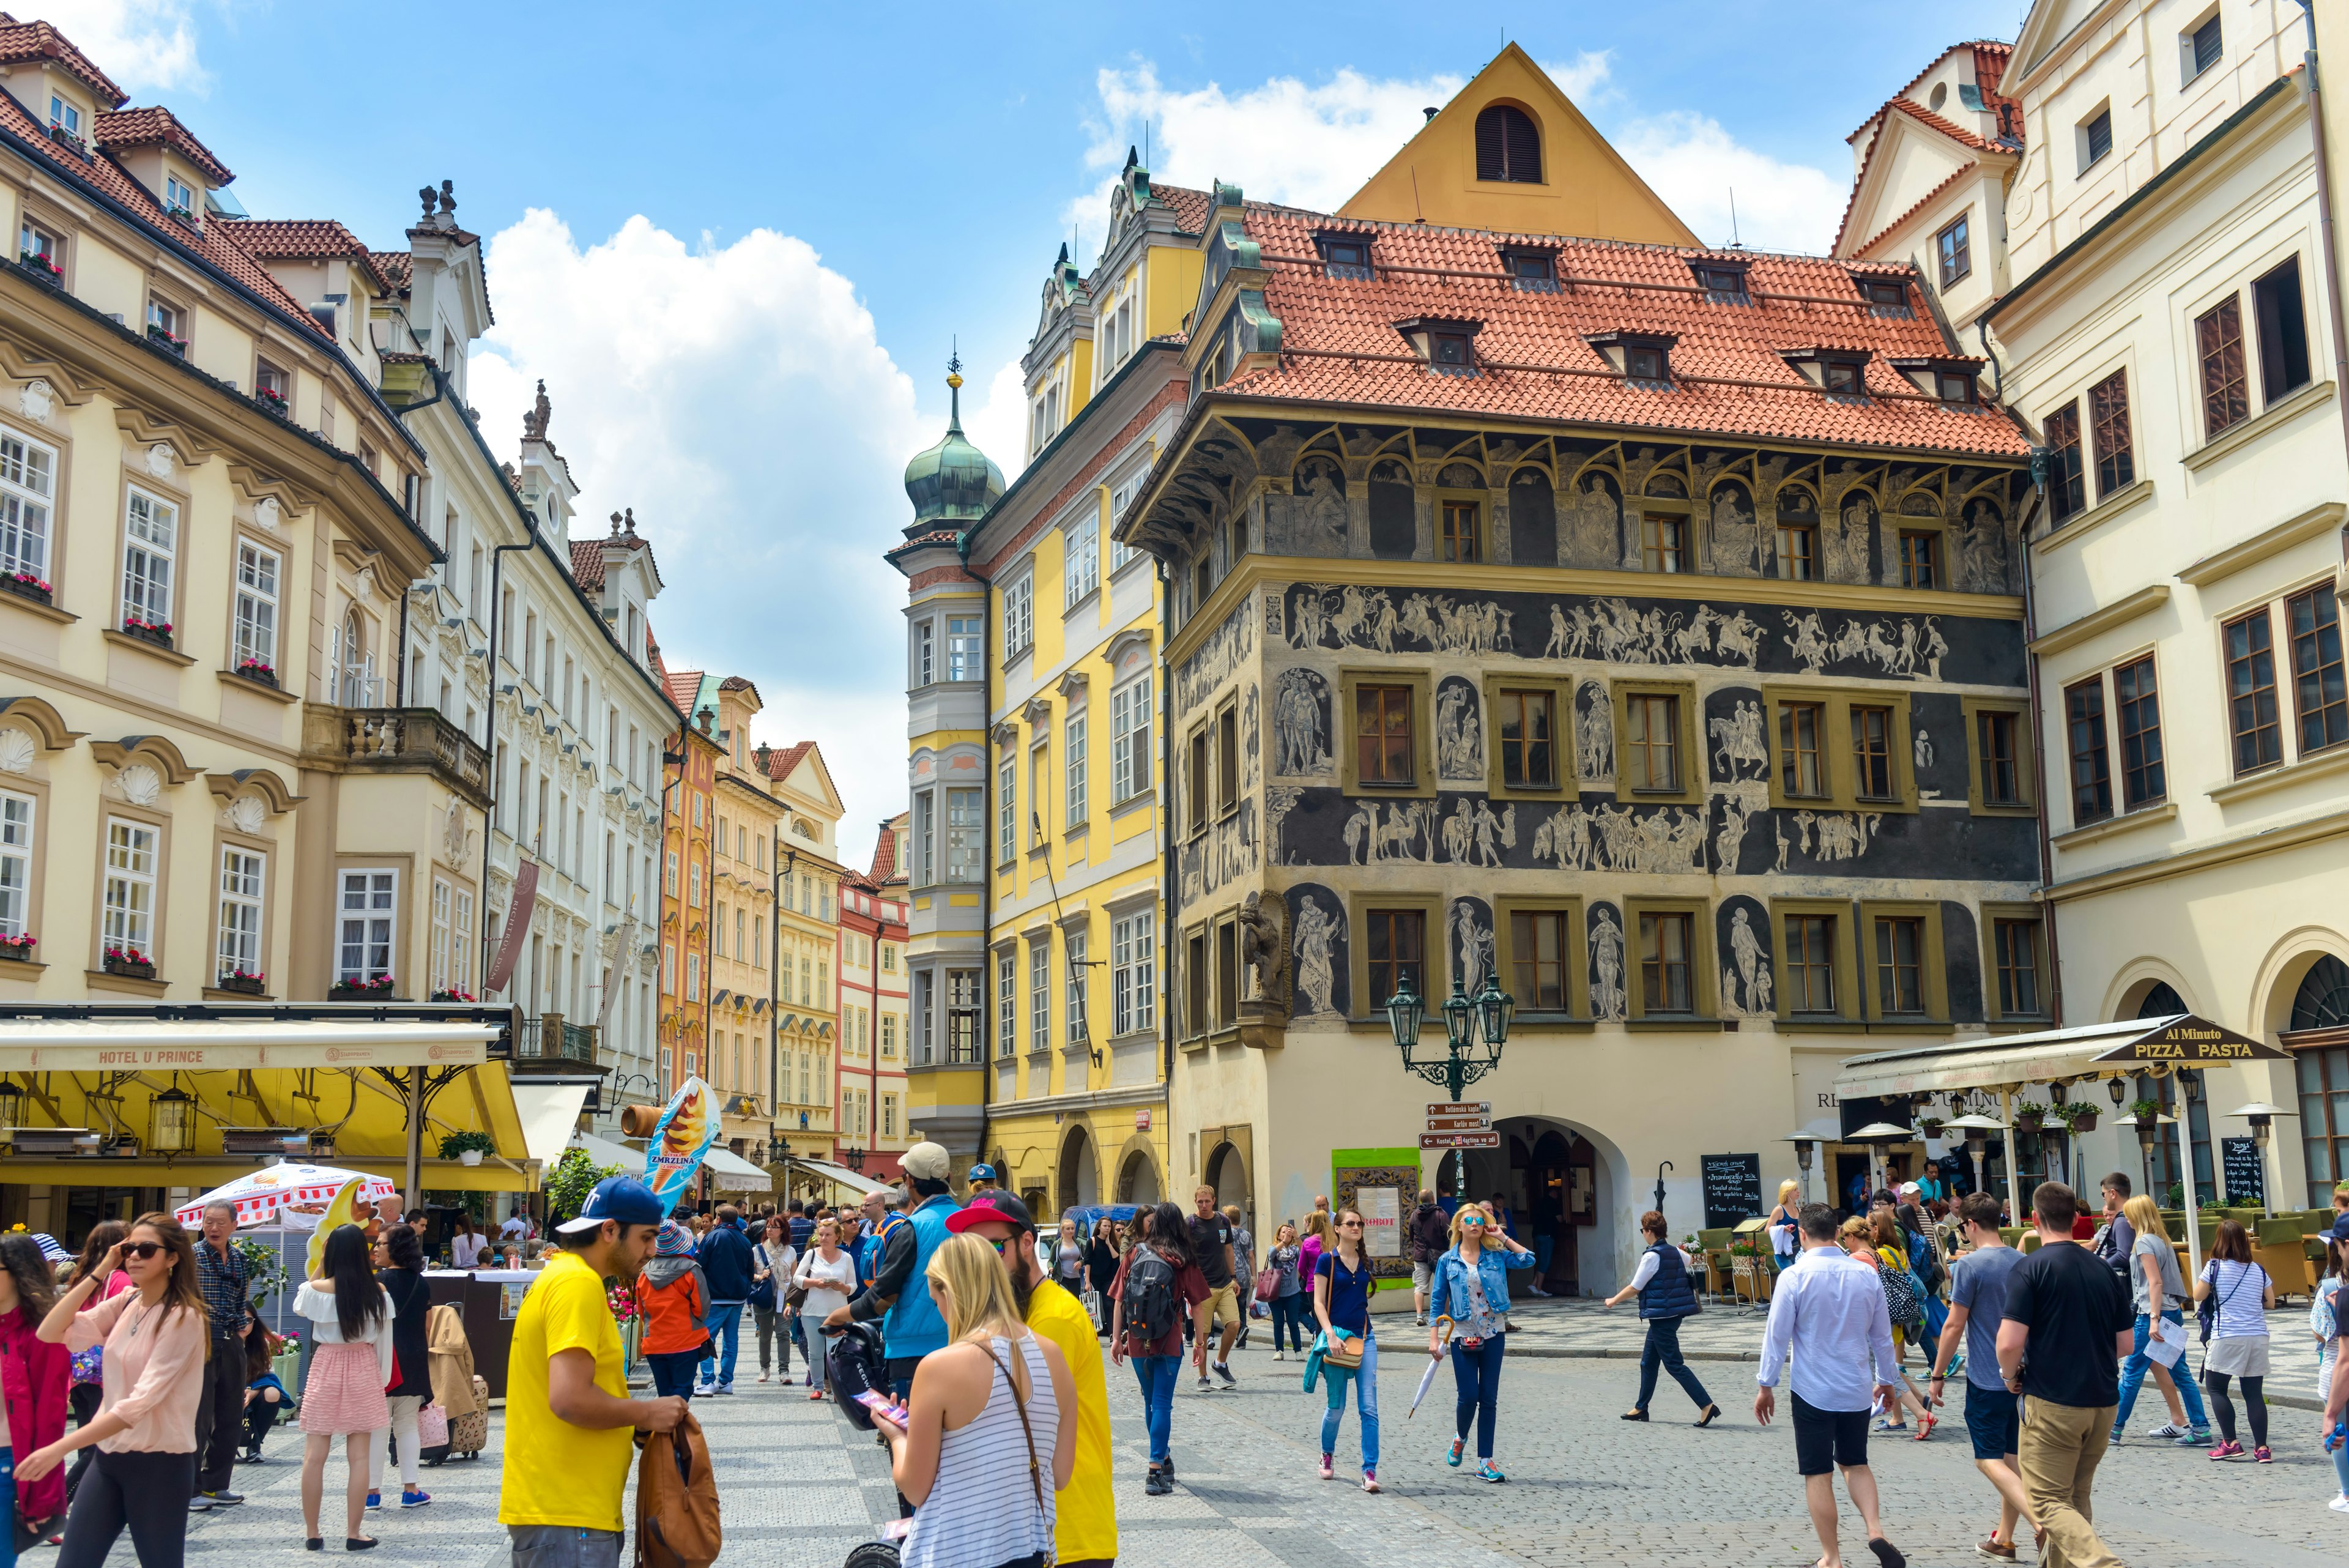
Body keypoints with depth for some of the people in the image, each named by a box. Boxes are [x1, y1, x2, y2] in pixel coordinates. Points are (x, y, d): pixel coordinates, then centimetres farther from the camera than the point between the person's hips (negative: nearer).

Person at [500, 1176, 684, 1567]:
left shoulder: (557, 1275, 16)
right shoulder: (579, 1284, -16)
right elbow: (570, 1399, -25)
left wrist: (622, 1436, 13)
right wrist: (646, 1413, -11)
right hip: (566, 1517, -10)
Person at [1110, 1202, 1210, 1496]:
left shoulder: (1133, 1254, 1)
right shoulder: (1183, 1261, -4)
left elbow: (1119, 1300, 1)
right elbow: (1197, 1305, -4)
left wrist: (1116, 1338, 7)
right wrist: (1200, 1343, 4)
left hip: (1138, 1341, 2)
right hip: (1169, 1342, -2)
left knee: (1151, 1402, 18)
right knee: (1162, 1404, 0)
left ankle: (1163, 1461, 30)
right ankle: (1156, 1472, -7)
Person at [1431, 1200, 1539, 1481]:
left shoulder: (1496, 1255, 4)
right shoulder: (1447, 1260, 1)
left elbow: (1528, 1260, -6)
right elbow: (1437, 1301, 3)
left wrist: (1504, 1238, -3)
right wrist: (1434, 1338, -3)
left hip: (1493, 1334, 1)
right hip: (1463, 1336, -1)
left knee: (1489, 1399, 1)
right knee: (1468, 1395, -6)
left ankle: (1485, 1462, 6)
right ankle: (1460, 1437, 26)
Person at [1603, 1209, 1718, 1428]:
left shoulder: (1652, 1256, -17)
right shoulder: (1674, 1251, 9)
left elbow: (1635, 1288, -13)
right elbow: (1688, 1260, 33)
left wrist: (1613, 1301, 2)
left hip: (1661, 1316, -9)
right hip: (1674, 1313, 9)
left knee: (1674, 1365, -7)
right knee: (1648, 1363, 17)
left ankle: (1707, 1405, -11)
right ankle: (1641, 1408, 24)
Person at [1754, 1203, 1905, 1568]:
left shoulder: (1794, 1277, -13)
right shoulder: (1866, 1274, -1)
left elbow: (1777, 1336, -10)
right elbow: (1882, 1335, 8)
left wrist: (1766, 1386, 0)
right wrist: (1888, 1380, 22)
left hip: (1813, 1391, -4)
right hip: (1858, 1389, 4)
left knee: (1818, 1474, 7)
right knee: (1856, 1463, 22)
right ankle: (1876, 1531, 3)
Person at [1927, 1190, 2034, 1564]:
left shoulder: (1970, 1265, -14)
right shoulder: (2023, 1262, 6)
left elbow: (1954, 1326, -13)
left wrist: (1938, 1375, -5)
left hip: (1986, 1379, -7)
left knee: (1989, 1459, -2)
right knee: (2011, 1457, 14)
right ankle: (2003, 1540, 21)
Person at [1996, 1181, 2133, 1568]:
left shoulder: (2030, 1269, -11)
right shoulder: (2104, 1270, 8)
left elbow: (2009, 1343, -17)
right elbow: (2125, 1344, 12)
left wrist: (2011, 1377, 2)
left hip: (2051, 1403, -6)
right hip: (2103, 1402, 6)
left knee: (2048, 1502, -3)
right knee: (2076, 1498, 19)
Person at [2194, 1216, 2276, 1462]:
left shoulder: (2215, 1266, -5)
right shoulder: (2258, 1271, 7)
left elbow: (2198, 1296, 2)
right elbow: (2271, 1303, 13)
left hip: (2227, 1338, -4)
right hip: (2258, 1338, 4)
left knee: (2215, 1387, 8)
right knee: (2254, 1393, 7)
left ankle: (2230, 1443, 2)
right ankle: (2262, 1448, 2)